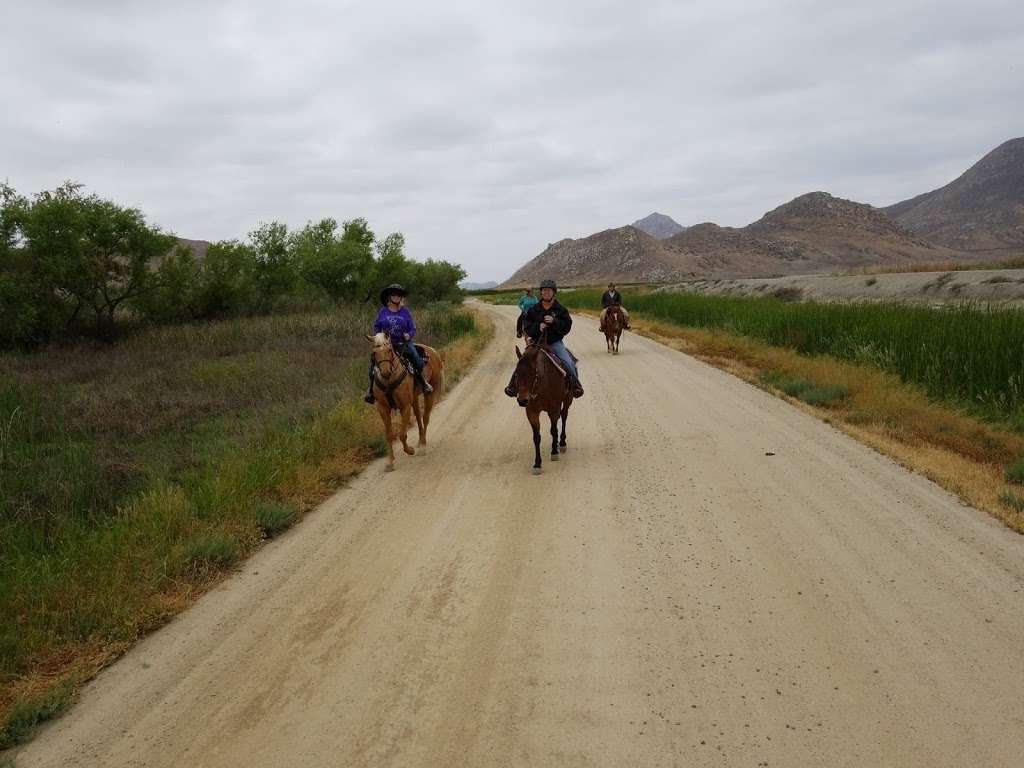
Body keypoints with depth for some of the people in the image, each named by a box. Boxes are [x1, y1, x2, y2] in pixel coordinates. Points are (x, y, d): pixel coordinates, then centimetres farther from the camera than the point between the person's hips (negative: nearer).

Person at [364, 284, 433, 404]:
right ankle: (371, 387, -3)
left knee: (417, 360, -20)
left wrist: (409, 335, -15)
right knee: (374, 360, -17)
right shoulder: (383, 311, 5)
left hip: (404, 343, 0)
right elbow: (376, 326, 14)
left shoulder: (406, 312, 4)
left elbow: (412, 329, 6)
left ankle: (422, 380, 5)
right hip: (386, 343, 1)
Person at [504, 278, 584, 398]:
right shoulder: (534, 310, 3)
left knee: (569, 363, -19)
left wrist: (554, 321, -21)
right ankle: (514, 385, 4)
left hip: (555, 342, -1)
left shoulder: (560, 310, 1)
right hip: (537, 342, 1)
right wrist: (538, 327, -17)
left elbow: (566, 327, -6)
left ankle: (575, 384, 1)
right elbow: (526, 328, 2)